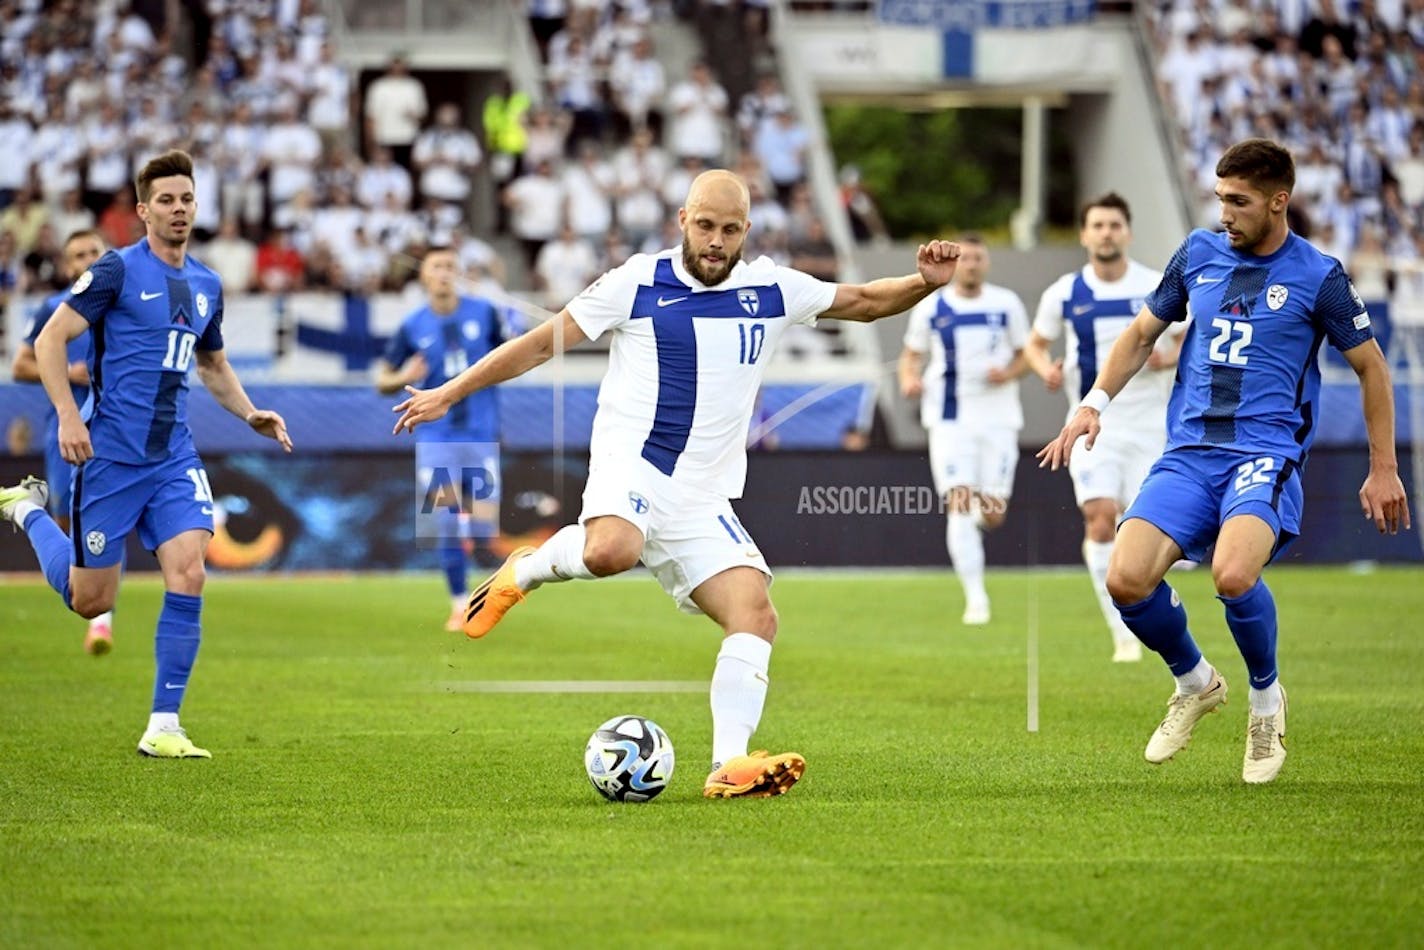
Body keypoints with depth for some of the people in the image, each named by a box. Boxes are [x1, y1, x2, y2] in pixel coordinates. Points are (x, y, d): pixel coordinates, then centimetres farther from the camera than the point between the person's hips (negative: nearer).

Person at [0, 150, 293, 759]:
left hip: (174, 457, 5)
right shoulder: (119, 269, -8)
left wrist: (251, 415, 9)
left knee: (187, 575, -15)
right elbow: (50, 341, -9)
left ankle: (163, 727, -6)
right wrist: (68, 416, -20)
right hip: (110, 455, -5)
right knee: (91, 601, 4)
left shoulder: (206, 286, 11)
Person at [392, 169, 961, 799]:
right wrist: (448, 394, 6)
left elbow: (865, 302, 20)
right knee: (611, 550, -38)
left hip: (702, 499, 4)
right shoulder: (637, 283, 0)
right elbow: (541, 344, 6)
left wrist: (924, 281, -1)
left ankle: (729, 765, -17)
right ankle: (522, 572, -7)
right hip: (630, 464, -4)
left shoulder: (771, 290, 10)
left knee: (756, 615, -14)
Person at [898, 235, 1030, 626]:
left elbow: (1025, 354, 11)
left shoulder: (1007, 304, 4)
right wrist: (909, 378, -8)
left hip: (998, 419, 1)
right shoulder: (931, 308, 4)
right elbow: (912, 354, 13)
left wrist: (1010, 373, -10)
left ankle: (982, 510, 39)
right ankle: (975, 597, -9)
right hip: (950, 420, -1)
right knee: (958, 506, -12)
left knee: (992, 514, -1)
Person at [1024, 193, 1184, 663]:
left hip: (1147, 424, 0)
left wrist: (1167, 357, -17)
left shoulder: (1158, 288, -2)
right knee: (1100, 518, -17)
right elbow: (1035, 344, 13)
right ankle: (1122, 631, -12)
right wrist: (1046, 368, -9)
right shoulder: (1063, 293, 0)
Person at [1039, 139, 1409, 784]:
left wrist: (1383, 470, 8)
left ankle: (1266, 696, -1)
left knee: (1233, 575, -33)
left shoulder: (1317, 276, -1)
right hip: (1189, 451, 4)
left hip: (1267, 452, -4)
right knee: (1126, 580, -18)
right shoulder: (1199, 253, 10)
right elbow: (1143, 333, 22)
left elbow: (1370, 366, 8)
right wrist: (1096, 402, 10)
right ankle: (1194, 683, 14)